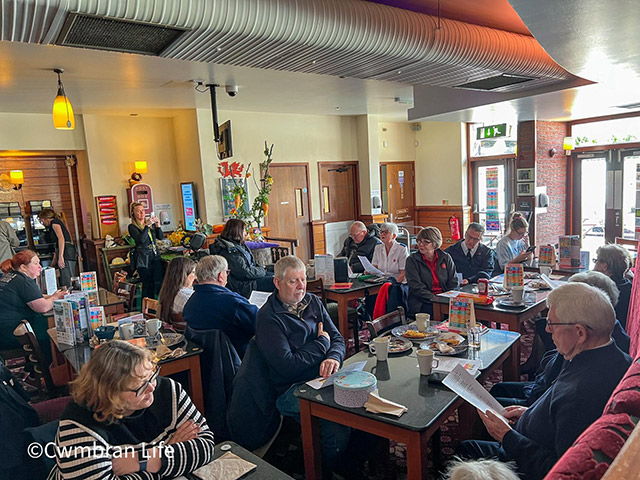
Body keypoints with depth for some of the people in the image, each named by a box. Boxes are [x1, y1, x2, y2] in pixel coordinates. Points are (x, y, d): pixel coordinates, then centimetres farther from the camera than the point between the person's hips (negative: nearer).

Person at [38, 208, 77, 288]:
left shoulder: (54, 222, 0)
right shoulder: (58, 223, 29)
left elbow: (61, 239, -15)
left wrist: (60, 257, -21)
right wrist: (54, 261, 36)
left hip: (66, 252, -9)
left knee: (67, 282, -15)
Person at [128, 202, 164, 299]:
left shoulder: (150, 222, 13)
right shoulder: (132, 227, -2)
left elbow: (161, 237, 8)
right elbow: (141, 239, -18)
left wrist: (157, 225, -7)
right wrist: (147, 225, -23)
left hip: (155, 256, 4)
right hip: (143, 259, -4)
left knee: (158, 282, -5)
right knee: (148, 285, 0)